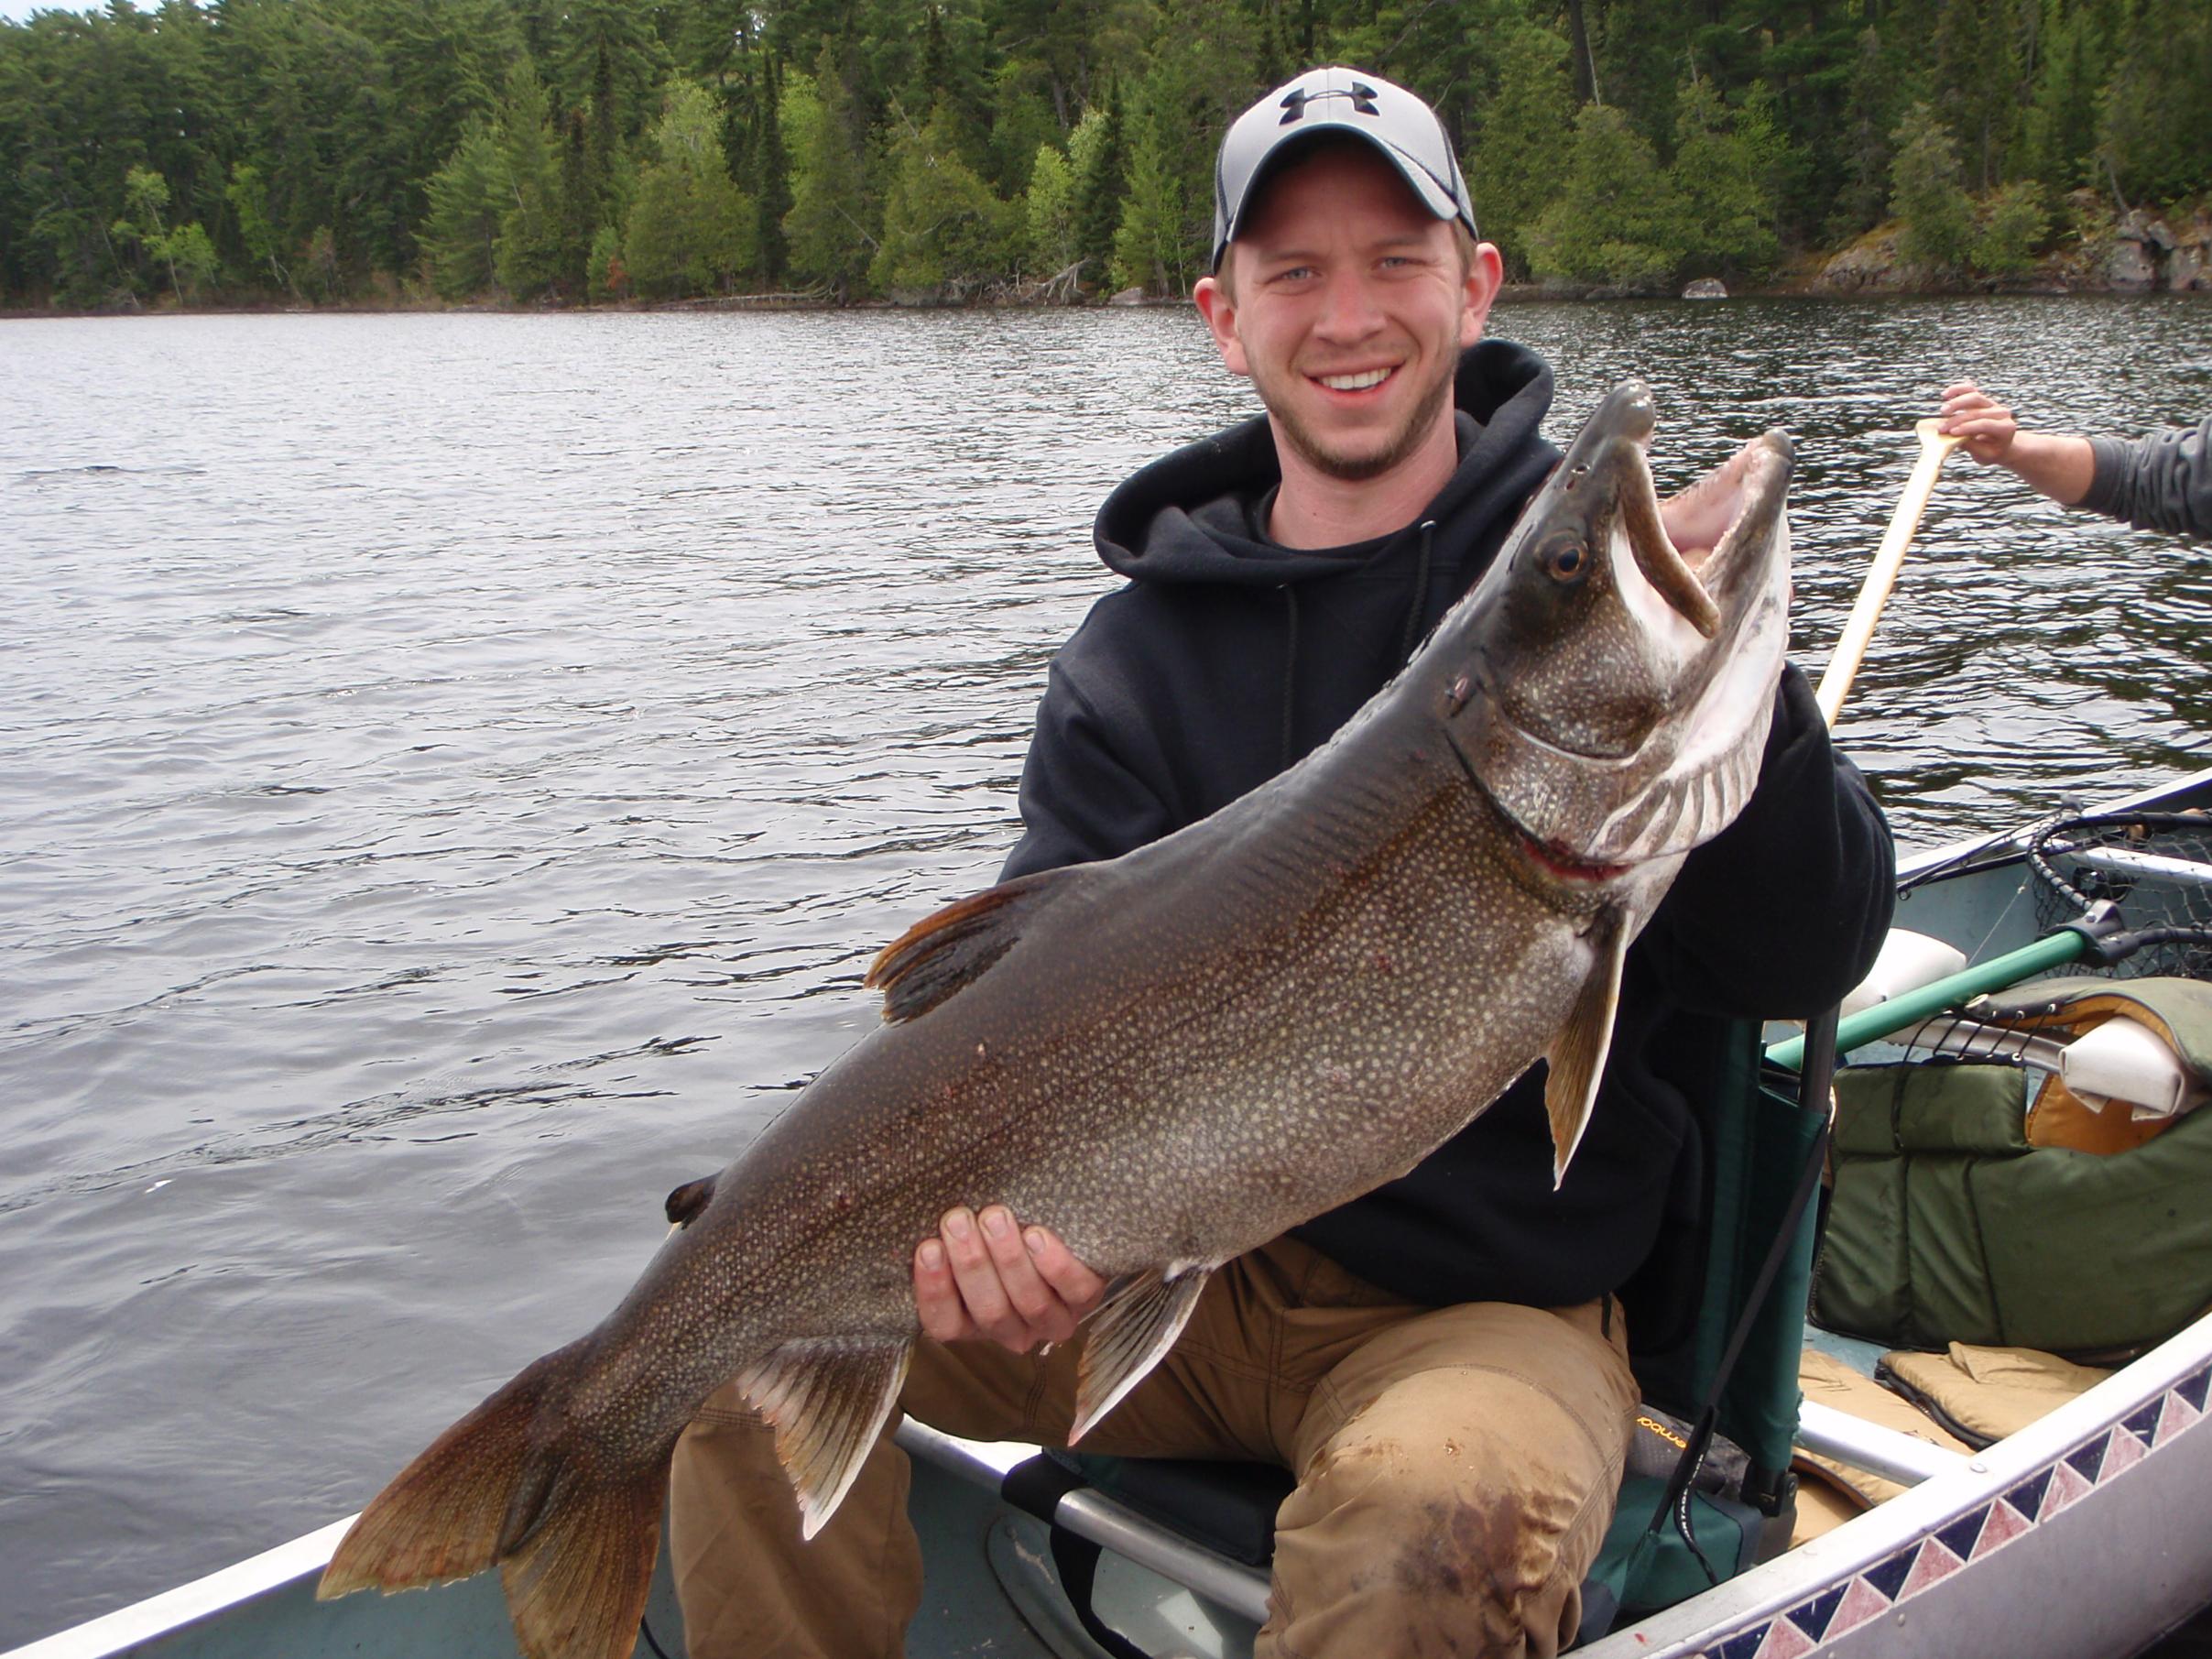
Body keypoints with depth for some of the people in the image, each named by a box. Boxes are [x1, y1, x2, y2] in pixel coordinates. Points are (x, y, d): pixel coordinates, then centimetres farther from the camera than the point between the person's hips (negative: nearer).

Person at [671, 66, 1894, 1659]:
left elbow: (1814, 960, -14)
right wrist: (1011, 1182, -27)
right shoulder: (1137, 655, 4)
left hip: (1504, 1302, -3)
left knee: (1433, 1523, -36)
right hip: (1189, 1260, 4)